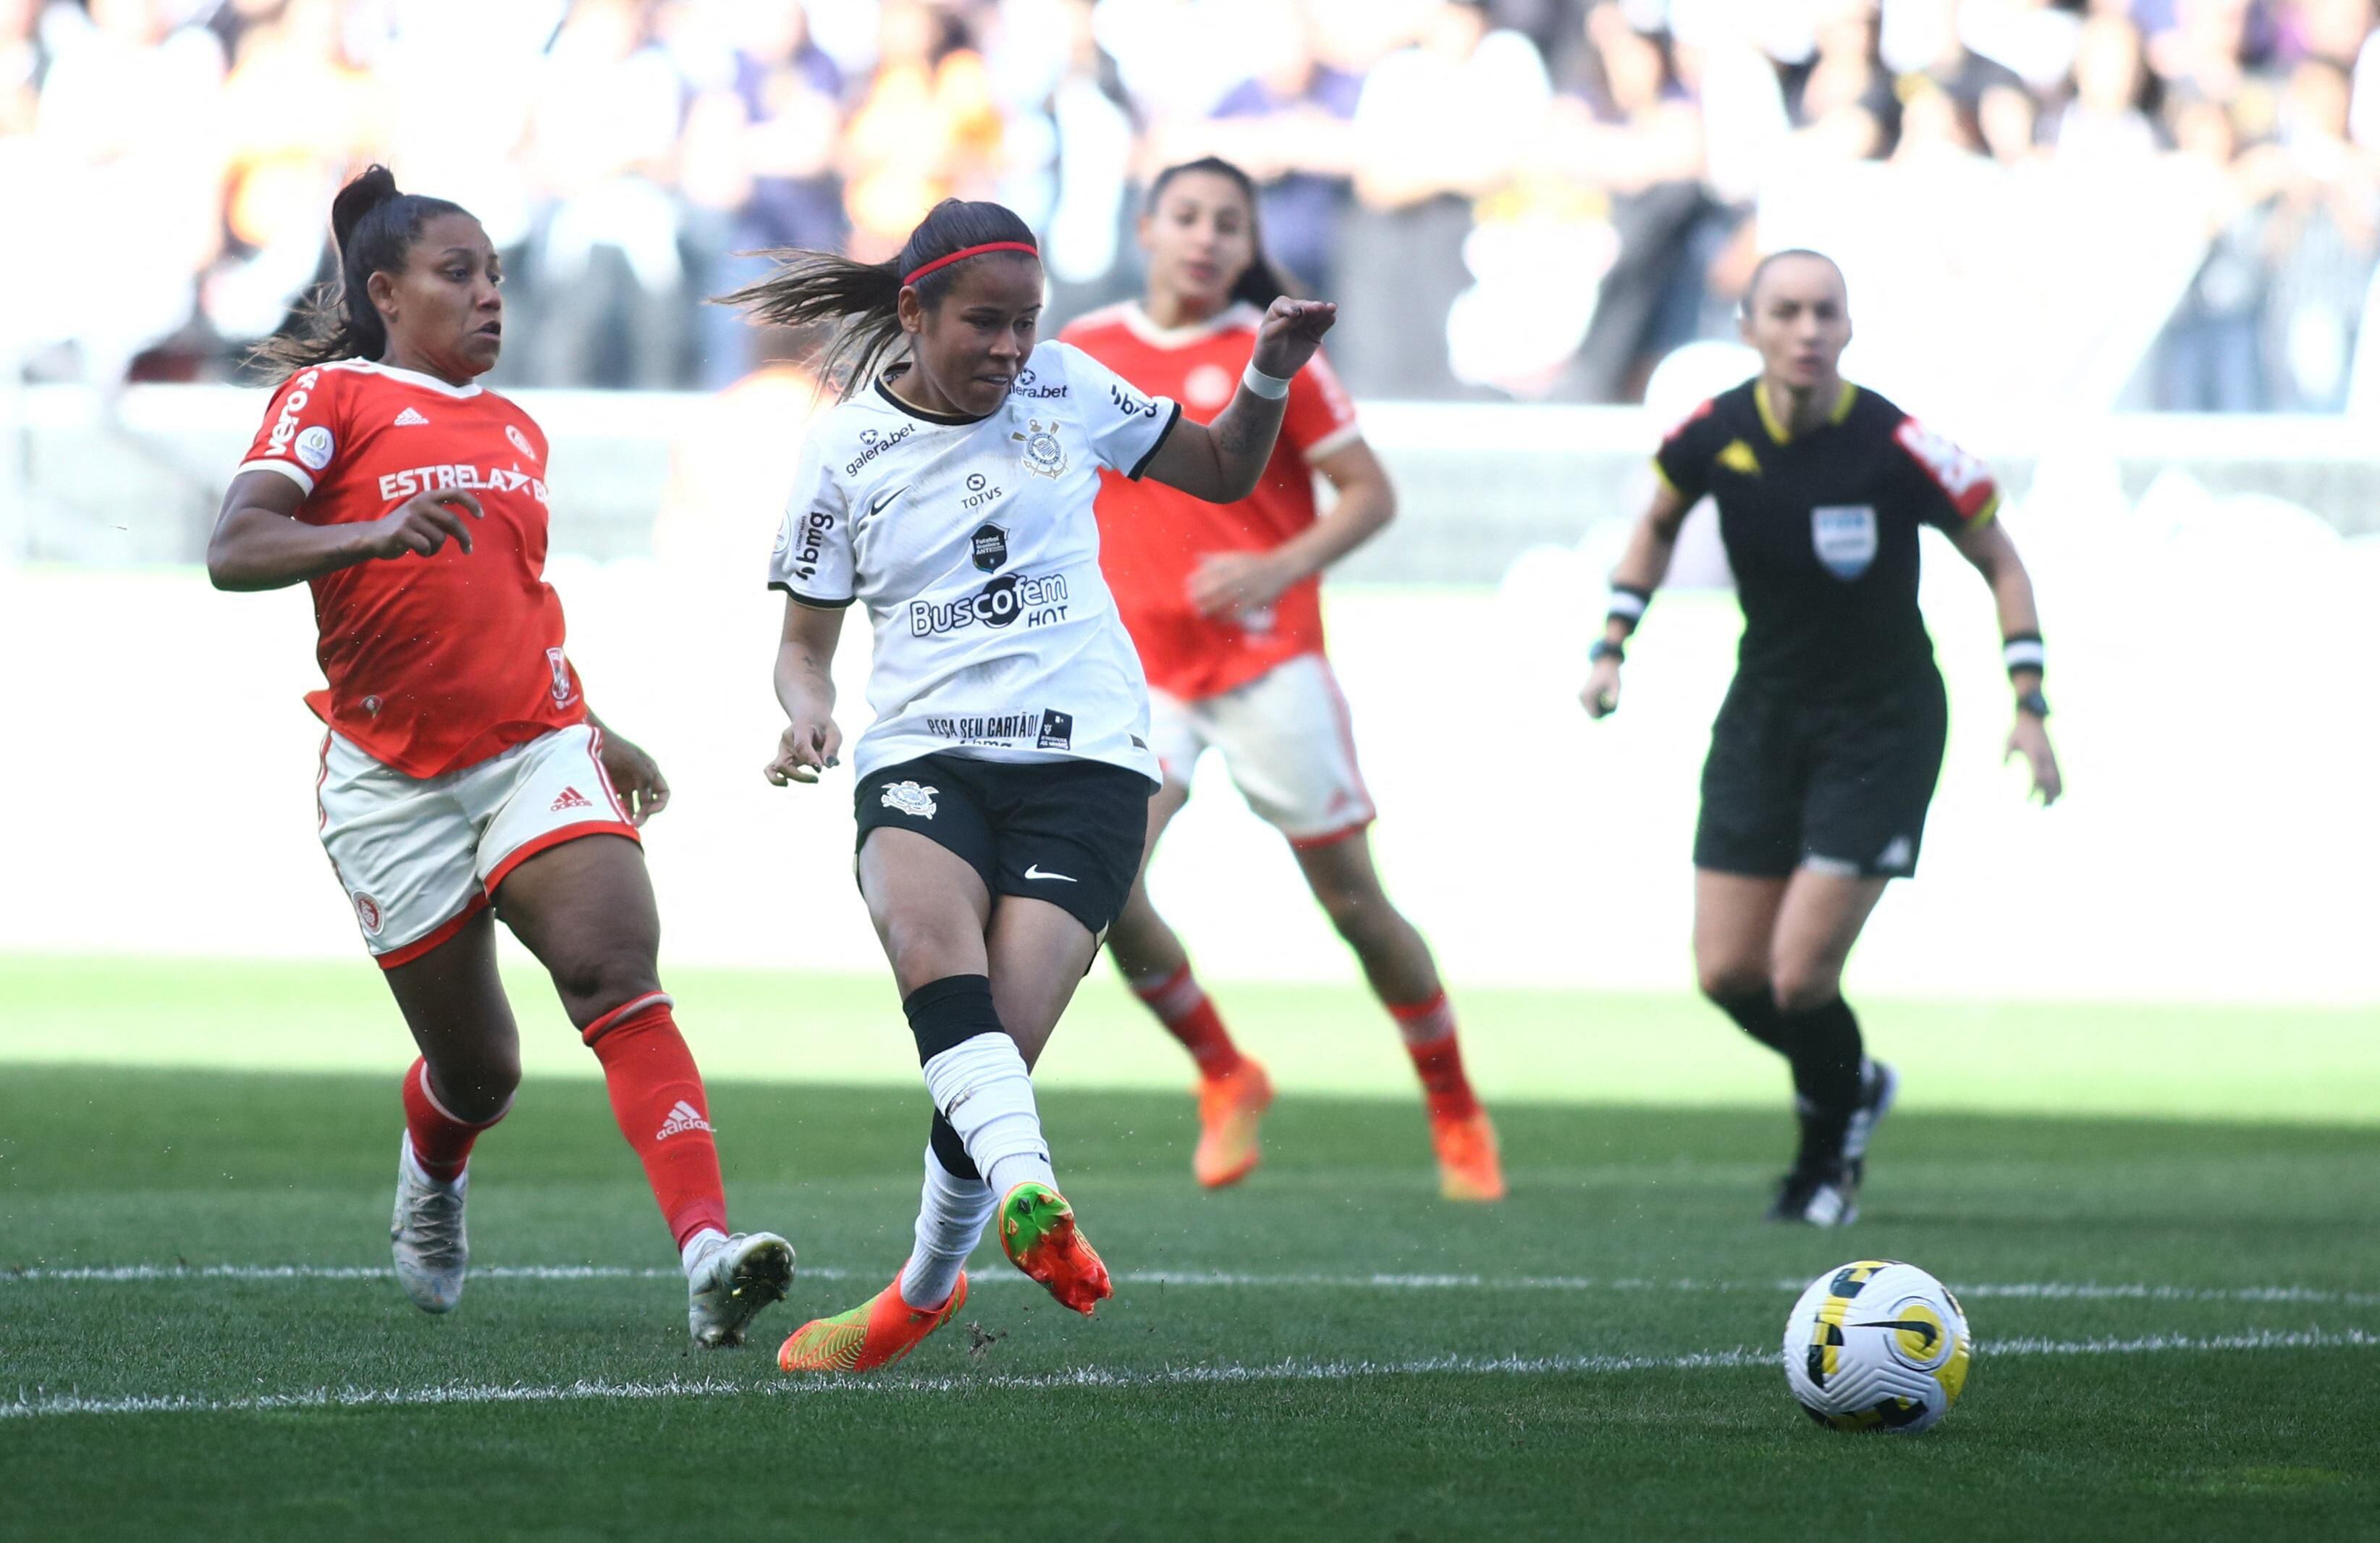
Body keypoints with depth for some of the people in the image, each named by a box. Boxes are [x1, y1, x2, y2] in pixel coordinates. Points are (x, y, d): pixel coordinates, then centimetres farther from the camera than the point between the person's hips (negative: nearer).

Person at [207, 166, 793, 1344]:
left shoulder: (514, 431, 17)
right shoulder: (332, 397, -3)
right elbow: (231, 551, -18)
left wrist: (593, 731, 31)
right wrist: (375, 535, -34)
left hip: (538, 751, 4)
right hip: (396, 782, -3)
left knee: (618, 973, -22)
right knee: (478, 1073, 5)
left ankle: (706, 1252, -36)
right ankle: (430, 1180, 43)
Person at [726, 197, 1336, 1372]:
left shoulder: (1066, 390, 8)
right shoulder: (844, 450, 5)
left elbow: (1224, 473, 22)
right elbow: (805, 642, 12)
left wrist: (1271, 374, 4)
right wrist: (806, 713, -10)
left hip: (1082, 761, 0)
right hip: (923, 757, 0)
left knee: (989, 1053, -14)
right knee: (933, 953, -36)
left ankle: (926, 1289, 10)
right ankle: (1030, 1198, -52)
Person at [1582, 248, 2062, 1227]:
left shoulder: (1896, 449, -21)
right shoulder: (1714, 435, -10)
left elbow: (1999, 564, -6)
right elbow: (1657, 525, 14)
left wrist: (2028, 706, -13)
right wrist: (1611, 648, 6)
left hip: (1882, 727, -4)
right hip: (1763, 715, 4)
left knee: (1799, 977, -12)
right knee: (1726, 973, 1)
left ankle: (1834, 1137, 20)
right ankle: (1850, 1084, 33)